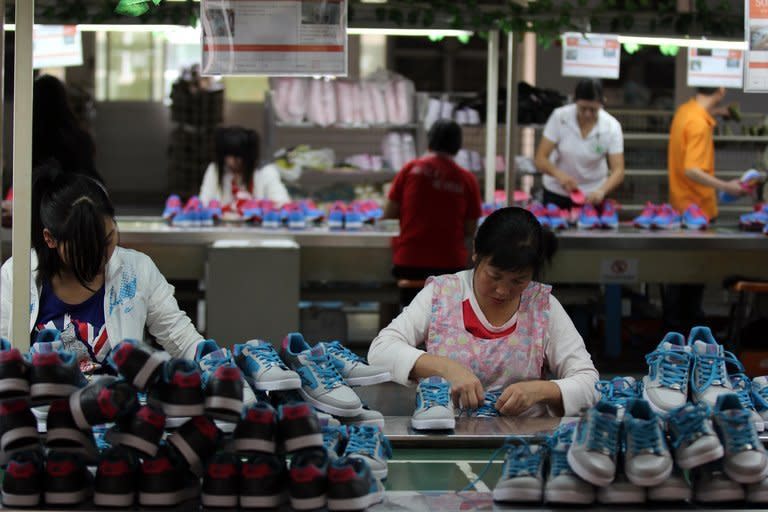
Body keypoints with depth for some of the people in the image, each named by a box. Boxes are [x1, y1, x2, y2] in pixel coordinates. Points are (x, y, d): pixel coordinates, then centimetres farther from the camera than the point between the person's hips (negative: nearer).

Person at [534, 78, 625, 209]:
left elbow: (618, 171, -20)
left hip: (592, 195, 0)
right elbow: (540, 159, -18)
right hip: (556, 192, 0)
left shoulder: (611, 126, -16)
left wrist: (601, 191, -41)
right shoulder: (559, 117, -17)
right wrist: (559, 175, -39)